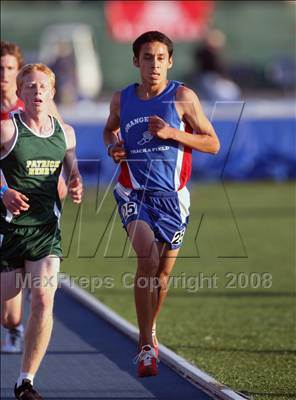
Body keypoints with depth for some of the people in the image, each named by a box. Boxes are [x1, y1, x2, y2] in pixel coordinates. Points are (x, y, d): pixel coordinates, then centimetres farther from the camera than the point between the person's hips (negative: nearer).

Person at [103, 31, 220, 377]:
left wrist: (172, 133, -17)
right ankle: (146, 346, -19)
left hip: (172, 196, 1)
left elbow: (213, 143, -3)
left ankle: (148, 331, 40)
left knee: (163, 272, 11)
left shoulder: (183, 97, -5)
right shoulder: (121, 100, 2)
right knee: (147, 259, -23)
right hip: (134, 193, -1)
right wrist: (112, 146, 1)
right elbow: (110, 129, 24)